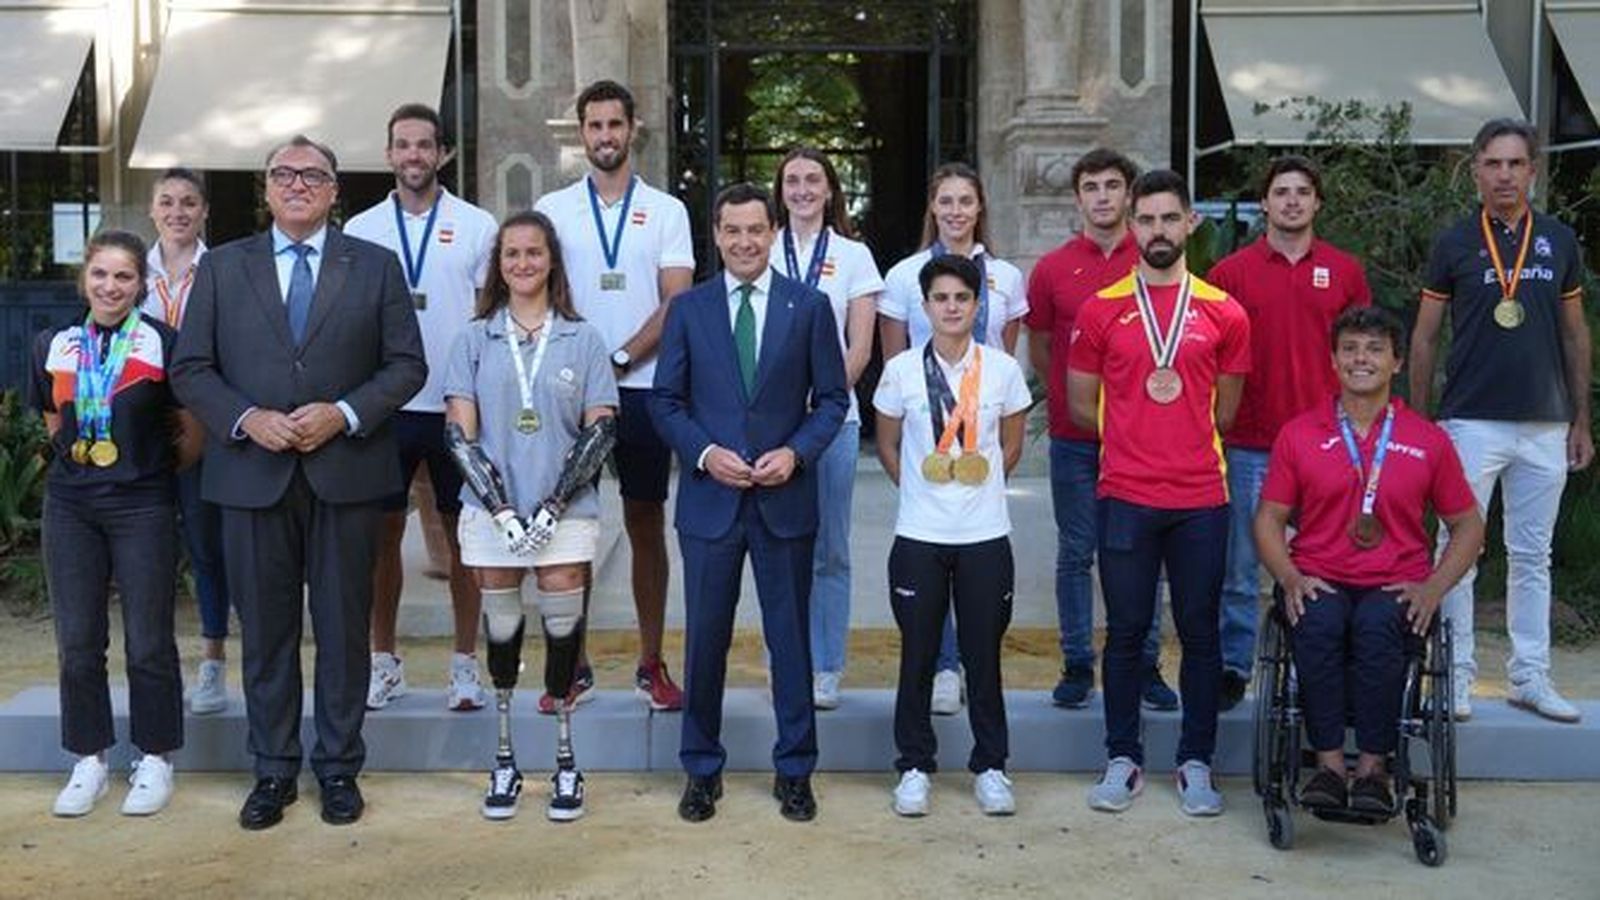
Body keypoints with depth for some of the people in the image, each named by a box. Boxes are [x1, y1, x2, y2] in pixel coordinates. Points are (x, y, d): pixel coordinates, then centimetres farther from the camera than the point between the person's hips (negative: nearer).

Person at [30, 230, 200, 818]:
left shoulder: (162, 344, -6)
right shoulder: (53, 345, 7)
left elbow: (192, 435, 0)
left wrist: (152, 470, 8)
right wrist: (82, 466, 12)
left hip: (142, 507, -4)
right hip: (70, 508, 4)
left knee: (149, 643, 2)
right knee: (77, 643, 8)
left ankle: (154, 762, 16)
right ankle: (89, 762, 21)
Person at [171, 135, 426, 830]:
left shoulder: (375, 266, 5)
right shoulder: (222, 267, 8)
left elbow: (407, 364, 2)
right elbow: (190, 369, 5)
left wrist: (345, 413, -13)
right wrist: (246, 419, -11)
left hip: (345, 472, -1)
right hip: (252, 475, 1)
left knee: (343, 626, 6)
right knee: (264, 629, 8)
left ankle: (339, 767, 19)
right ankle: (273, 770, 20)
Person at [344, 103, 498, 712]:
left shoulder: (476, 226, 4)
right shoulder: (360, 230, 7)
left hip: (458, 405, -1)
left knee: (463, 534, 5)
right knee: (382, 533, 6)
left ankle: (465, 664, 14)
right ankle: (384, 662, 18)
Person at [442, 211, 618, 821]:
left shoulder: (582, 339, 4)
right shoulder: (475, 339, 6)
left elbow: (600, 429, 1)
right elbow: (460, 432, 1)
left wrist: (554, 506, -10)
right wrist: (502, 510, -10)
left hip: (565, 514, -1)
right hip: (492, 513, 1)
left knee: (563, 630, 0)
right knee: (501, 629, 6)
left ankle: (565, 762, 12)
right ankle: (504, 759, 18)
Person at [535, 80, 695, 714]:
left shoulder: (666, 211, 6)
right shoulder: (553, 208, 9)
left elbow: (677, 303, -1)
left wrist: (619, 360, -12)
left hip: (643, 390, 0)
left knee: (647, 526, 5)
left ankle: (651, 665, 14)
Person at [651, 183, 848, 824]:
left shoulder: (810, 307, 3)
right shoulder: (688, 309, 5)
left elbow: (832, 398, 4)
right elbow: (665, 400, 5)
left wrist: (796, 452, -12)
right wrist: (705, 452, -10)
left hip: (785, 499, 0)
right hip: (709, 499, 1)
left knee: (790, 636, 7)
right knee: (705, 639, 7)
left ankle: (795, 770, 21)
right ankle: (702, 770, 21)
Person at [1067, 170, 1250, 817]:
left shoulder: (1223, 313, 5)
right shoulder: (1102, 309, 4)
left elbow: (1226, 408, 15)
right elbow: (1080, 404, 8)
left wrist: (1184, 444, 11)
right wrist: (1134, 437, 6)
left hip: (1201, 498, 1)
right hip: (1125, 496, -1)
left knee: (1200, 633, 7)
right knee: (1126, 632, 6)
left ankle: (1196, 763, 18)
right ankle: (1124, 760, 18)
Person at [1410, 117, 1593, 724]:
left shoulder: (1560, 242, 7)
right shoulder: (1453, 244, 1)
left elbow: (1575, 334, 11)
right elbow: (1424, 338, 3)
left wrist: (1582, 421, 8)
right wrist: (1417, 422, 0)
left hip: (1546, 425, 3)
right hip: (1471, 422, -2)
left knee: (1532, 556, 9)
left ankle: (1530, 675, 18)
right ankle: (1457, 673, 10)